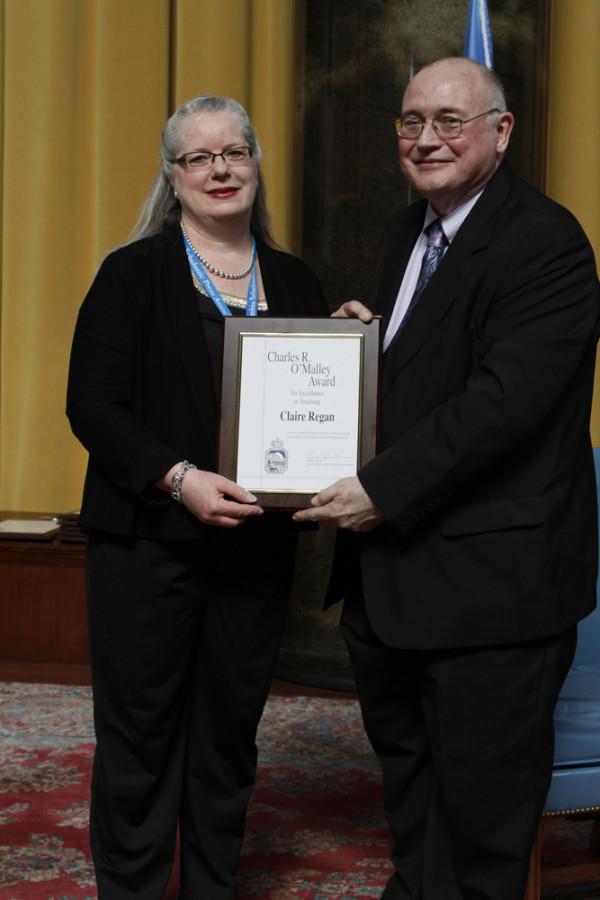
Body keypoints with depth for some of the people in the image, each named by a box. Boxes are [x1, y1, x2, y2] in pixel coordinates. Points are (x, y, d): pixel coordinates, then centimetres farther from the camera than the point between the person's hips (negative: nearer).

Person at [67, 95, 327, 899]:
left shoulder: (295, 283, 11)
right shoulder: (133, 274, -1)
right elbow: (93, 405, -8)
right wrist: (179, 478, -21)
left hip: (257, 544, 4)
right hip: (148, 540, -3)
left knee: (230, 731, 13)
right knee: (141, 731, 4)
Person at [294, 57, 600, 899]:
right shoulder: (407, 233, 14)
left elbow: (505, 397, -25)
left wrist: (383, 489, -23)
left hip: (488, 580, -9)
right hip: (390, 569, 9)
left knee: (477, 830, 5)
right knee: (406, 776, 23)